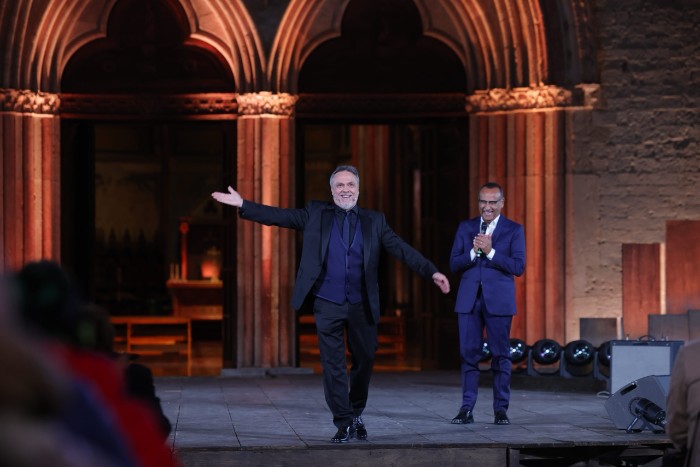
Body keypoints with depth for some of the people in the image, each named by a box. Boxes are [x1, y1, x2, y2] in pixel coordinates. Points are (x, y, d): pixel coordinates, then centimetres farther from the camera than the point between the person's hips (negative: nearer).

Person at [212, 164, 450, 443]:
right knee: (333, 366, -1)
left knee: (364, 362, 9)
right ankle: (344, 423, 7)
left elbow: (402, 249, 0)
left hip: (362, 306, 1)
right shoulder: (316, 214, 5)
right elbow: (279, 216, -2)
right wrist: (242, 205, -12)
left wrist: (432, 272, -11)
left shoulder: (374, 221, 7)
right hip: (328, 305, -1)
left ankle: (356, 415, 30)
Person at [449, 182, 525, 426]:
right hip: (469, 299, 2)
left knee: (500, 355, 1)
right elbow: (454, 264, 5)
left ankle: (500, 409, 8)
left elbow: (518, 266, -7)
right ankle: (467, 409, 5)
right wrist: (474, 252, -13)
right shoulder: (465, 228, 11)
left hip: (498, 300, -2)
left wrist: (490, 251, -16)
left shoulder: (514, 230, 3)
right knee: (469, 353, 2)